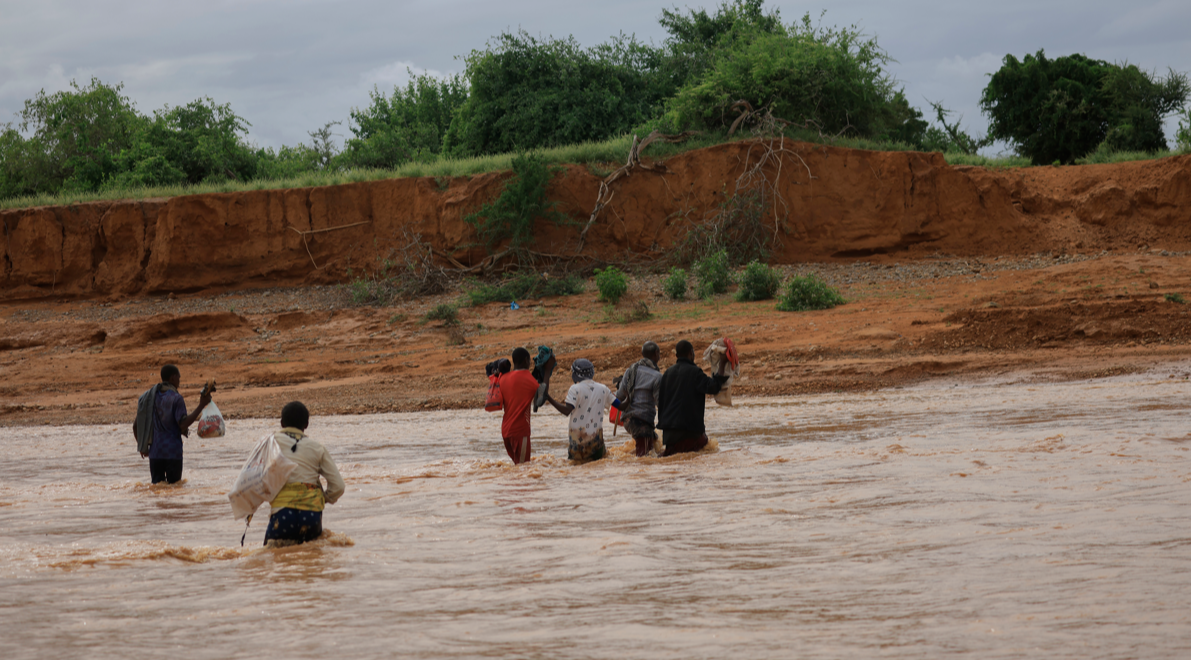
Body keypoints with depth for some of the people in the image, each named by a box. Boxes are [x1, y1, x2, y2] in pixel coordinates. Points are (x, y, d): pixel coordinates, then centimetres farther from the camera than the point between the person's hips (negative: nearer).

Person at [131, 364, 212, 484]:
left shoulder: (148, 397, 9)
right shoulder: (176, 399, -9)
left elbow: (136, 426, 11)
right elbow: (183, 425, -20)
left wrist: (142, 447, 24)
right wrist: (201, 406, -18)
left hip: (154, 452, 5)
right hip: (173, 452, -5)